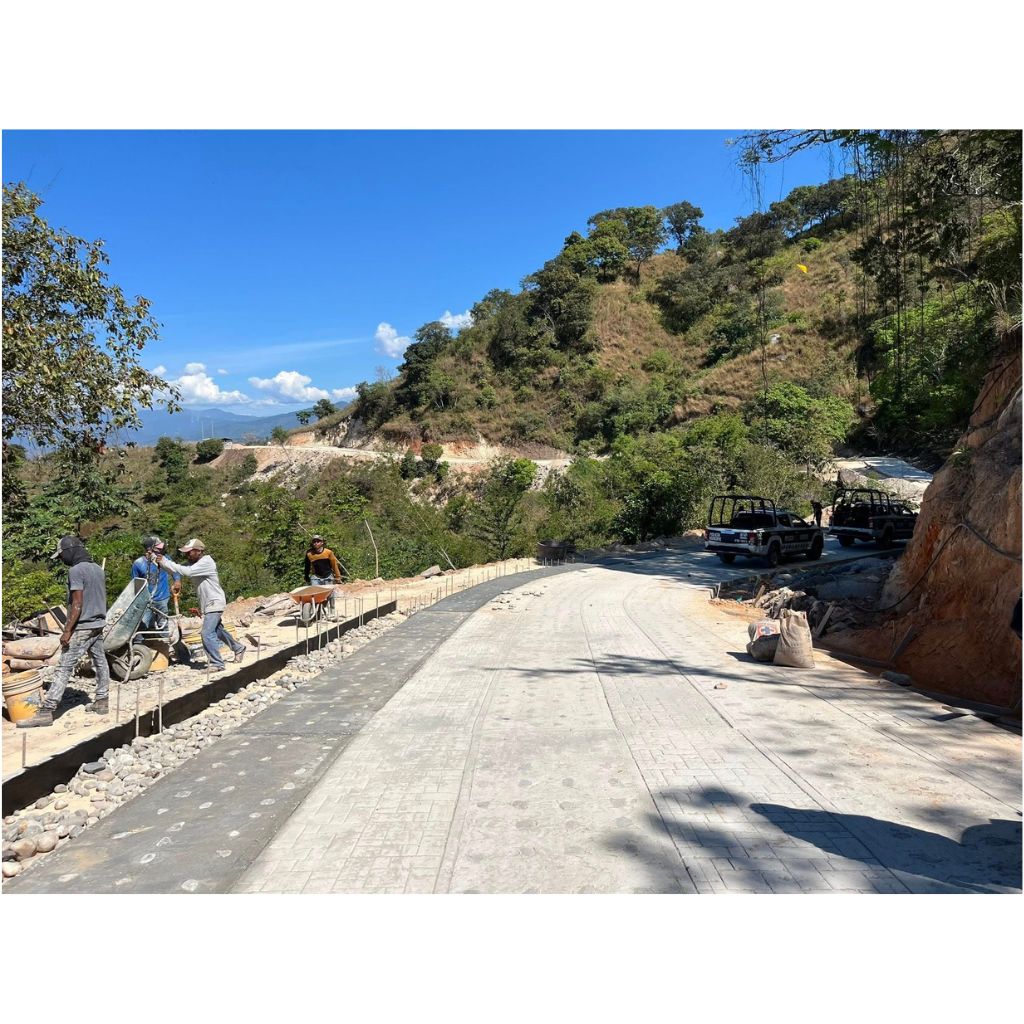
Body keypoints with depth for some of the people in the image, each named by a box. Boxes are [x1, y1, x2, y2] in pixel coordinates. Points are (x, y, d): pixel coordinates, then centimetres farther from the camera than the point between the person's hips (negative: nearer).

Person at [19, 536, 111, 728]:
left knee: (64, 668, -8)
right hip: (98, 625, 9)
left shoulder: (76, 571, -15)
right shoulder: (98, 569, 11)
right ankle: (102, 702, 19)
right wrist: (99, 620, 22)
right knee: (100, 662, 13)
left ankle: (46, 711, -9)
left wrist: (67, 631, -18)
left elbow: (77, 604, -20)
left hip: (82, 628, -9)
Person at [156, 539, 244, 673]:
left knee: (207, 634, -15)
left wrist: (165, 561, -29)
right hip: (207, 604, 10)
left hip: (215, 603, -10)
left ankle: (217, 664, -8)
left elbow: (187, 571, -32)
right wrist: (161, 561, -17)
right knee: (217, 630, 23)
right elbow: (179, 569, -3)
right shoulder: (193, 563, 6)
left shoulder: (206, 562, -20)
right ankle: (238, 648, 42)